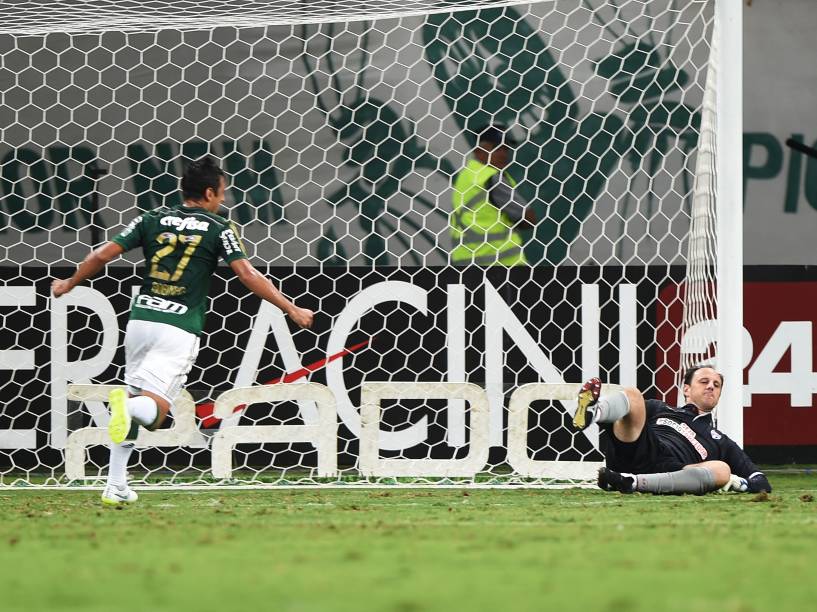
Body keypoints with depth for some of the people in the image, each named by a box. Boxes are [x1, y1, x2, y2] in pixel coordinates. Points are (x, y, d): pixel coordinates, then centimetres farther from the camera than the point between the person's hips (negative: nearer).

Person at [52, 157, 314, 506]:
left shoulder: (154, 220, 9)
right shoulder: (218, 229, 1)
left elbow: (102, 256, 6)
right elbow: (248, 275, -7)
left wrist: (69, 285, 22)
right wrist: (291, 309, -2)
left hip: (141, 318, 4)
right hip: (179, 330, -4)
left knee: (134, 403, 17)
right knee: (154, 411, -8)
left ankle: (115, 487, 14)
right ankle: (127, 405, -43)